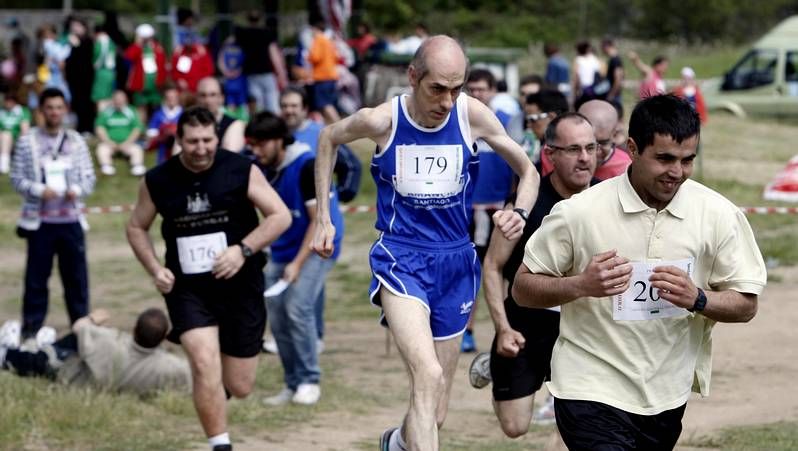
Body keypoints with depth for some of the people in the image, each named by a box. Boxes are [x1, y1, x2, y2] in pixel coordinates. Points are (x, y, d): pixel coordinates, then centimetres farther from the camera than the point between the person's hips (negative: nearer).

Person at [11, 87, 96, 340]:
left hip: (71, 220, 2)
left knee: (76, 275, 4)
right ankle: (31, 326, 8)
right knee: (36, 276, 0)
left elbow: (88, 177, 7)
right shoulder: (28, 141, 0)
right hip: (40, 220, -2)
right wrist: (39, 190, -17)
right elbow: (17, 178, -1)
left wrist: (77, 190, -14)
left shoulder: (76, 141, 6)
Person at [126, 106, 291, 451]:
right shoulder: (158, 181, -2)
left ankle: (219, 387, 44)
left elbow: (281, 216, -6)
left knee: (240, 387, 6)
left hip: (240, 286, 0)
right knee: (204, 363, -22)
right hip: (187, 289, 0)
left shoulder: (241, 171, -7)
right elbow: (137, 227, 12)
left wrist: (243, 250, -19)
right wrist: (155, 269, -4)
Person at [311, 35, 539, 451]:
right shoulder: (381, 120, -11)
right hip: (401, 260, -3)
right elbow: (329, 139, 10)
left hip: (456, 263, 3)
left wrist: (520, 213, -16)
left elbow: (528, 172, 5)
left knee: (434, 414, 12)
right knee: (428, 376, -29)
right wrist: (322, 218, 9)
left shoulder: (473, 116, -8)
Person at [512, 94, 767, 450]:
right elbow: (522, 289, -4)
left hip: (667, 396, 4)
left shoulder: (718, 214, -4)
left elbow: (746, 304, 1)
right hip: (592, 392, -4)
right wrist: (581, 285, -23)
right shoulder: (578, 212, -11)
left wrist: (697, 299, -20)